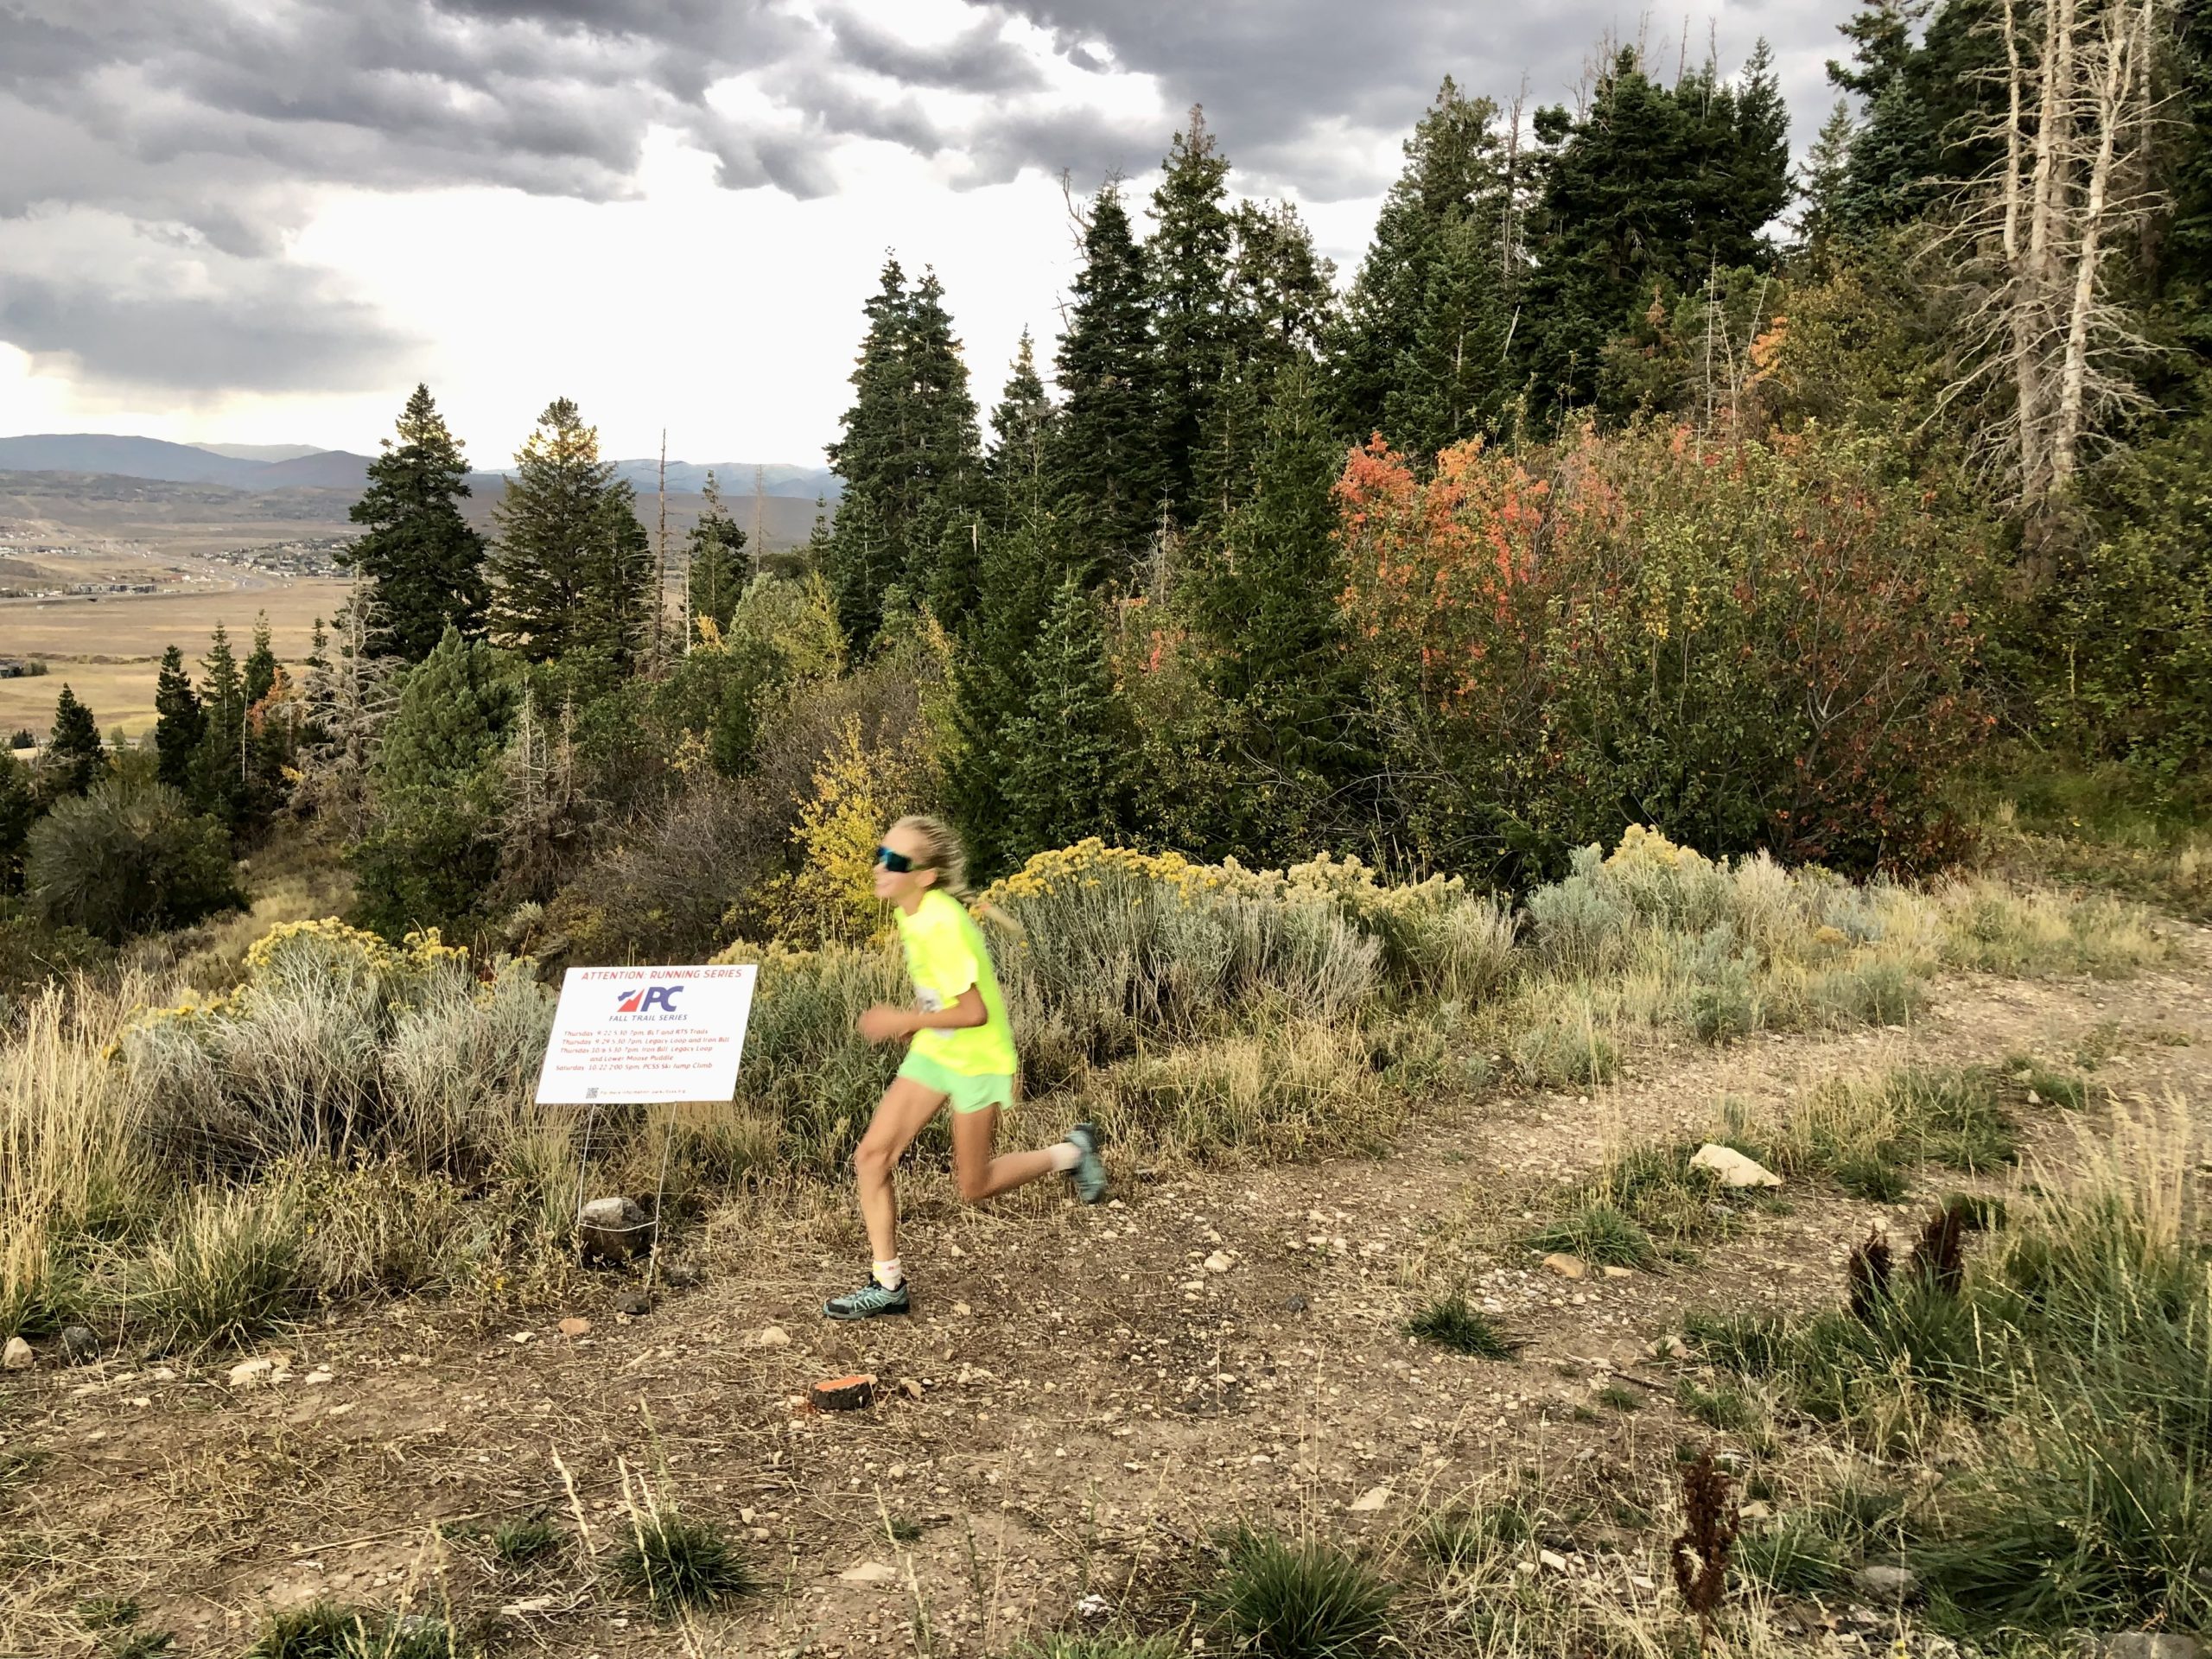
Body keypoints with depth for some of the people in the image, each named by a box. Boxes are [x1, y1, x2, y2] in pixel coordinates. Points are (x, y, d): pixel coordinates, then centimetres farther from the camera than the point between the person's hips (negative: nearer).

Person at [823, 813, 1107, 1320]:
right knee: (871, 1156, -3)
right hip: (932, 1053, 8)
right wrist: (913, 1021, 4)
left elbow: (974, 1012, -29)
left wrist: (903, 1022, -22)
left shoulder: (941, 925, -30)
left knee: (974, 1187, 6)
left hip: (976, 1061, -8)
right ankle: (888, 1284, 9)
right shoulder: (909, 911, -2)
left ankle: (1071, 1153, 29)